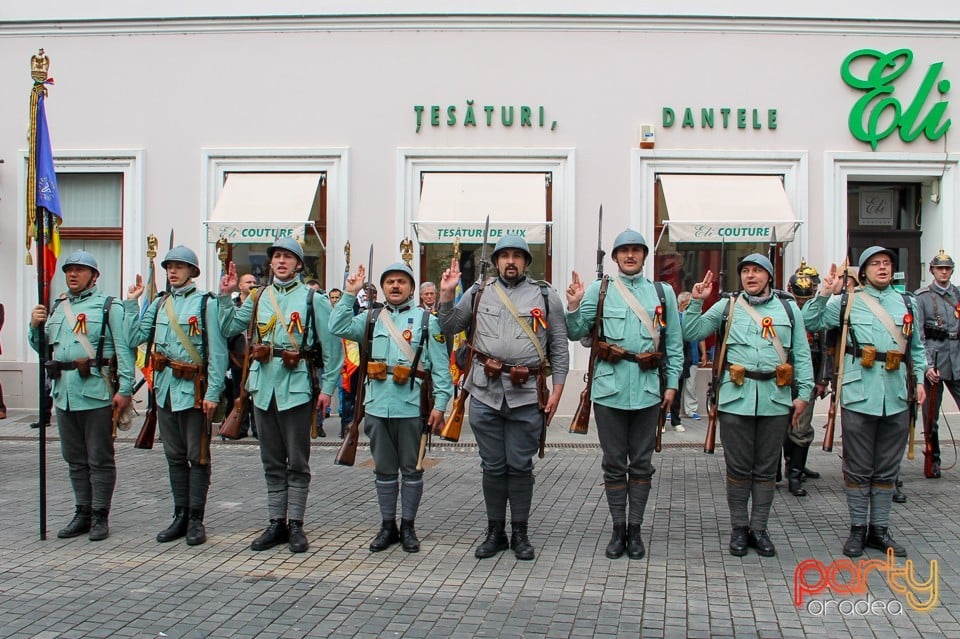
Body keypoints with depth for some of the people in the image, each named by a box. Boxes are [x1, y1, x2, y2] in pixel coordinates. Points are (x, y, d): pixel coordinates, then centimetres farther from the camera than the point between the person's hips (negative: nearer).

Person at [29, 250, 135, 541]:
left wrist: (125, 389, -18)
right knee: (75, 459, 13)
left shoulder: (109, 307, -3)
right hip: (64, 394, 7)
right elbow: (43, 348, 22)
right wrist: (35, 326, 3)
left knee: (100, 459, 1)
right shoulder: (57, 309, 18)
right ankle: (82, 514, 22)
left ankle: (100, 517, 7)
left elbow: (124, 349, -10)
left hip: (96, 393, -7)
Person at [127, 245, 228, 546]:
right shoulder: (159, 304, 12)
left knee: (197, 456, 2)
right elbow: (134, 338, 6)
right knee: (175, 457, 13)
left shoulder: (206, 303, -5)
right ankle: (180, 517, 22)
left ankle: (196, 520, 9)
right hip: (165, 388, 6)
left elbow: (217, 351, -9)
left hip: (193, 389, -6)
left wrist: (213, 392, -15)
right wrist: (130, 303, 3)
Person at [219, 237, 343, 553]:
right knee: (272, 462, 11)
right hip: (264, 386, 5)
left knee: (297, 462, 3)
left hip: (297, 387, -5)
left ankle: (295, 525, 10)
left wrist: (327, 387, -8)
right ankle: (277, 523, 20)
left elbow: (331, 346, -4)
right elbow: (228, 328, 15)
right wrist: (224, 296, 5)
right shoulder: (259, 298, 12)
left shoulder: (313, 299, -1)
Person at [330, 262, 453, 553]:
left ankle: (408, 527, 19)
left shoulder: (426, 320, 2)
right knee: (384, 470, 12)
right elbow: (338, 327, -2)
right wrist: (349, 295, -6)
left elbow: (441, 366, -2)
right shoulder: (371, 319, 12)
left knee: (411, 469, 7)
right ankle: (388, 526, 23)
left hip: (412, 407, -3)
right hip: (377, 406, 3)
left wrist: (440, 404, -9)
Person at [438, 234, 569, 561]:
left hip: (527, 395, -1)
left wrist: (557, 390, 0)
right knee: (493, 466, 9)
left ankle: (520, 533, 19)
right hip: (486, 393, 1)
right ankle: (495, 532, 21)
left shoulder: (545, 296, 5)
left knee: (520, 466, 5)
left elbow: (559, 347, 5)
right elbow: (448, 328, 14)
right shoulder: (478, 293, 9)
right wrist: (446, 295, -1)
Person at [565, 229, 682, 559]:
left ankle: (635, 529, 19)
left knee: (641, 464, 8)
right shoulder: (599, 290, 3)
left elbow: (674, 343, 8)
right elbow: (576, 333, 3)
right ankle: (618, 529, 18)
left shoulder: (663, 293, 7)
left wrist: (672, 383, 2)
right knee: (614, 464, 7)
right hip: (610, 389, -1)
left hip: (648, 390, 1)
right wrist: (573, 307, -15)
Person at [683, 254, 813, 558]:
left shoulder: (788, 308, 9)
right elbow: (691, 333, 3)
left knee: (766, 469, 9)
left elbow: (801, 354, 9)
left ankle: (759, 528, 20)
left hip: (775, 398, 1)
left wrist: (804, 393, 2)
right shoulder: (727, 307, 7)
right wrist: (696, 302, -9)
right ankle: (739, 528, 18)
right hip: (736, 398, -1)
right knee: (738, 468, 6)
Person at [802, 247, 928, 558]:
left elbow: (916, 348, 20)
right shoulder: (847, 302, 3)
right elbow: (810, 322, -3)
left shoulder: (907, 303, 14)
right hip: (859, 395, -3)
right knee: (858, 469, 4)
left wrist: (920, 379, 10)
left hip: (897, 397, 4)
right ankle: (858, 529, 14)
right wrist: (825, 293, -14)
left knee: (887, 470, 10)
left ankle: (880, 529, 20)